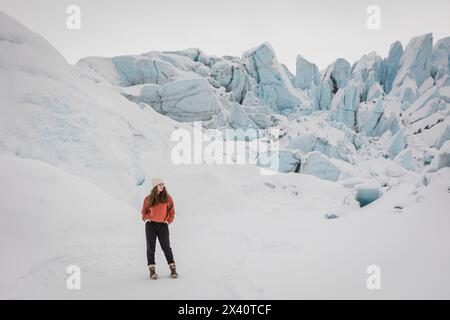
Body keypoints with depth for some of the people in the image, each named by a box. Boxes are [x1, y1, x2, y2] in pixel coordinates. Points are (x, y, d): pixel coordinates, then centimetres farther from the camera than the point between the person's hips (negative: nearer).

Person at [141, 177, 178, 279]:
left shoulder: (167, 198, 1)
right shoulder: (148, 199, 1)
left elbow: (171, 210, 8)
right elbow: (144, 211, 14)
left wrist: (169, 220, -2)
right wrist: (145, 218, -3)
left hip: (163, 225, -1)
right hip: (150, 225, 1)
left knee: (166, 247, 1)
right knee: (151, 248, 3)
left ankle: (173, 269, 8)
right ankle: (152, 271, 9)